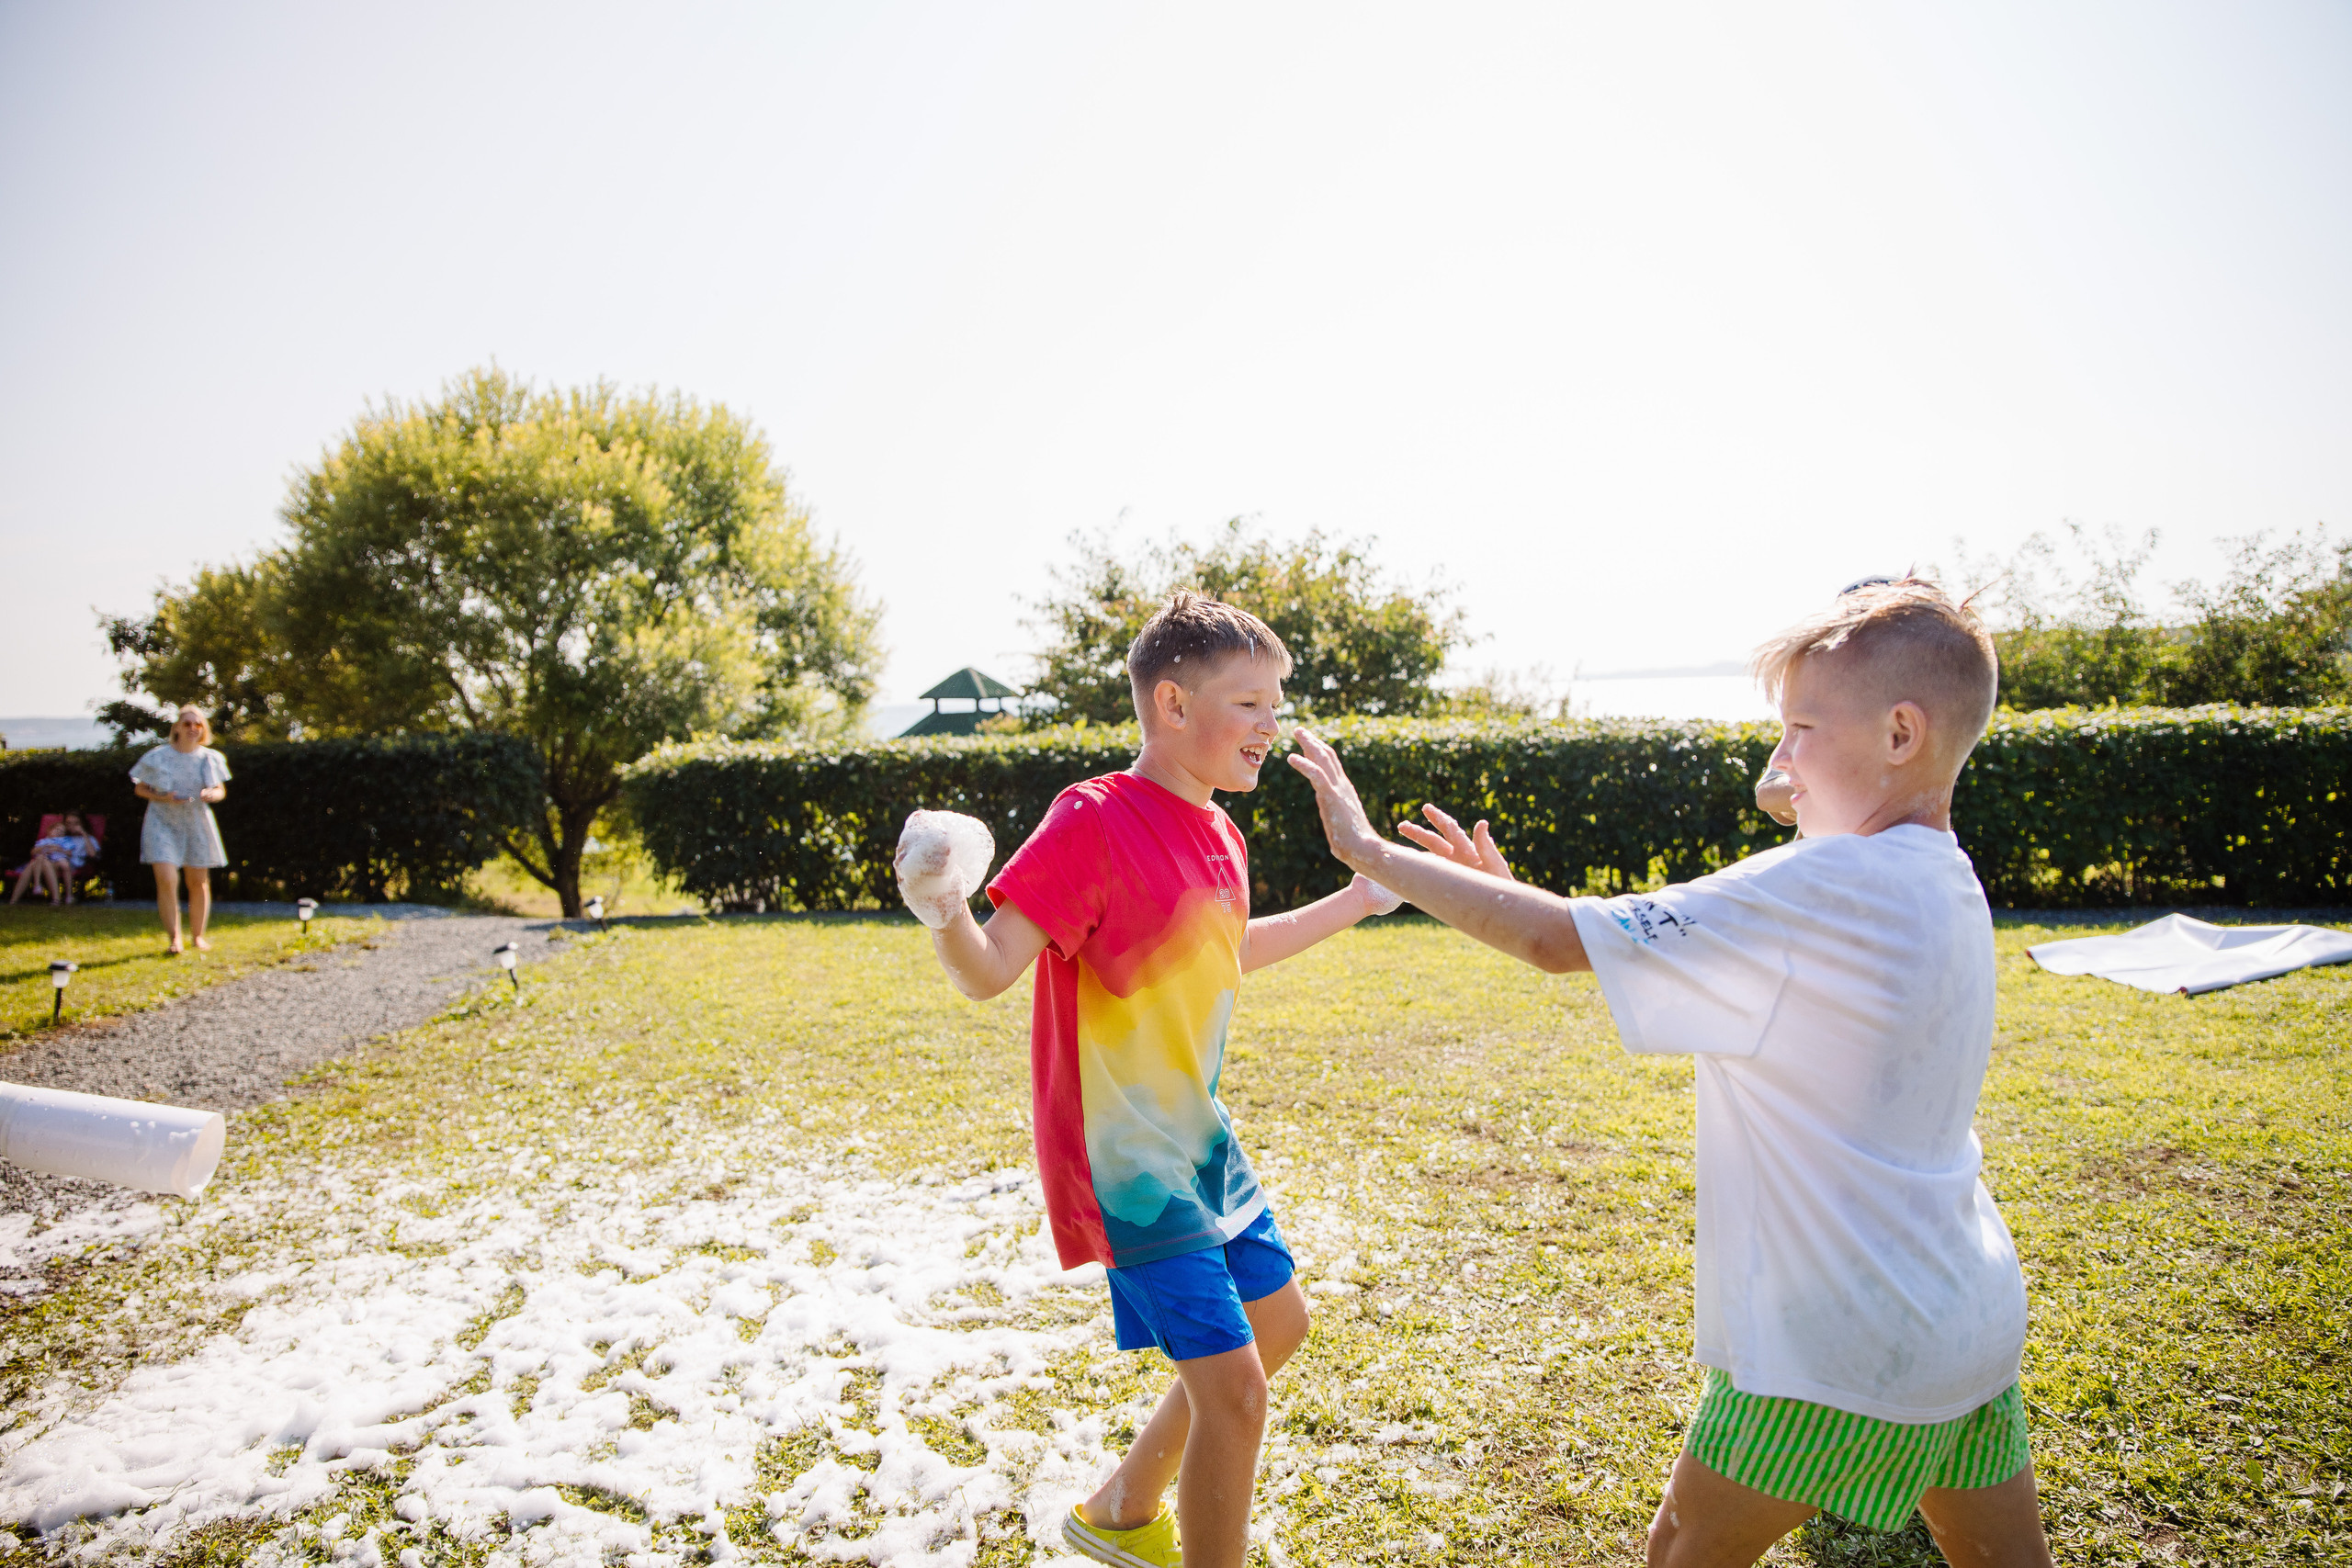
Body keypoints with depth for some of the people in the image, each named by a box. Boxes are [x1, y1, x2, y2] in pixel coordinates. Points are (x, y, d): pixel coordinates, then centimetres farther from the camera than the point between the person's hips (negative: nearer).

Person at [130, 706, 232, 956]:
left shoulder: (210, 758, 3)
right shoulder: (158, 757, -3)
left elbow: (221, 790, 9)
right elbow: (140, 788, 4)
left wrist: (211, 794, -14)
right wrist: (162, 798, -15)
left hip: (197, 825, 2)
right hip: (163, 823, -2)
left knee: (199, 882, 7)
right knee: (166, 880, -15)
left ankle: (197, 935, 23)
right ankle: (174, 938, -8)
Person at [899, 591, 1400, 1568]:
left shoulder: (1218, 834, 5)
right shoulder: (1094, 822, -21)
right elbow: (988, 972, -24)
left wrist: (1355, 902, 27)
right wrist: (943, 912, -46)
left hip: (1197, 1137, 10)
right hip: (1124, 1154, -9)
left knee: (1277, 1322, 22)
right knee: (1233, 1388, -10)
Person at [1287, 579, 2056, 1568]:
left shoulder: (1823, 888, -24)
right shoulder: (1947, 884, 5)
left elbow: (1559, 943, -25)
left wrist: (1371, 850, -15)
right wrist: (1514, 894, 5)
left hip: (1838, 1345, -8)